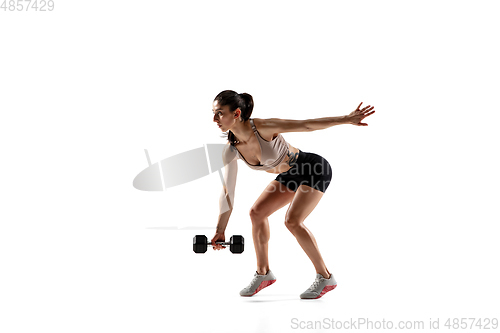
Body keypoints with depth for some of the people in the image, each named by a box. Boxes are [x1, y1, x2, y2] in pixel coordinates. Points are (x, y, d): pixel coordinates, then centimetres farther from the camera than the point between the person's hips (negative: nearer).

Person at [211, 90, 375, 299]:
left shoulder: (263, 127, -30)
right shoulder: (231, 150, -10)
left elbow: (306, 125, -25)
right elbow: (228, 190, -5)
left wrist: (347, 119, -27)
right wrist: (220, 230, -4)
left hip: (316, 170, -7)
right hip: (290, 176, 8)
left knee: (292, 221, -20)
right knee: (257, 212, 2)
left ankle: (325, 277, -4)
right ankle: (263, 274, 17)